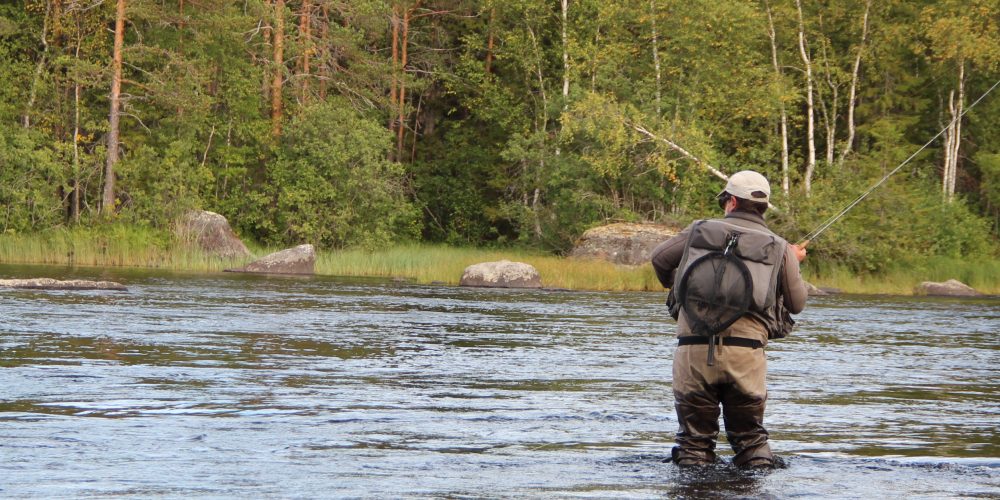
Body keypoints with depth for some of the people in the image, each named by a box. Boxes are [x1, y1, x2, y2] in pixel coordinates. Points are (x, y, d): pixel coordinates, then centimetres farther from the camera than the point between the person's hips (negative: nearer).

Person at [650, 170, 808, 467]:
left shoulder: (702, 230, 11)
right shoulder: (778, 247, 11)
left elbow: (659, 258, 19)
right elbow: (797, 303, 14)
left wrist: (672, 284, 40)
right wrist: (793, 264, 32)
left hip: (694, 347, -1)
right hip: (746, 349, 1)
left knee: (695, 436, 9)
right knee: (750, 436, 15)